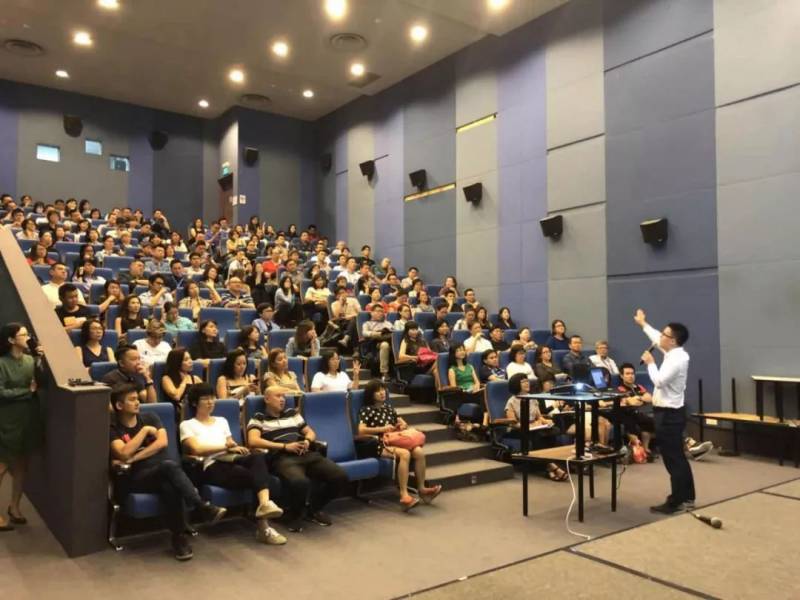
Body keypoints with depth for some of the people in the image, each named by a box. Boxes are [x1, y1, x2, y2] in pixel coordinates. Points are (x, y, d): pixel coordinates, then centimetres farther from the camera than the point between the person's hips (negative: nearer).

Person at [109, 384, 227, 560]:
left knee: (170, 486, -37)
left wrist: (133, 458, -10)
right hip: (136, 478, -3)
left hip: (163, 473, 3)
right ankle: (204, 507, -39)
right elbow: (124, 454, -15)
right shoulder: (113, 428, 3)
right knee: (169, 465, -37)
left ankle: (179, 536, -28)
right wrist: (145, 430, -8)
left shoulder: (150, 417, 14)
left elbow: (162, 442, -3)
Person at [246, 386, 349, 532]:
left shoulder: (292, 413, 26)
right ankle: (294, 515, -4)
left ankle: (315, 509, 10)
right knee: (300, 482, -39)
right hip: (282, 458, -5)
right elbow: (253, 441, -8)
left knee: (340, 476, -15)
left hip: (307, 454, 6)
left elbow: (310, 432, 29)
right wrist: (285, 446, -12)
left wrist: (307, 441, 2)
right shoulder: (258, 419, 9)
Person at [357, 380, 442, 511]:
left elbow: (401, 422, 28)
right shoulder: (366, 410, 0)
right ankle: (404, 495, -38)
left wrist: (403, 425, 3)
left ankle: (422, 488, -8)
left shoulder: (388, 407, 20)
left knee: (419, 452, -21)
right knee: (405, 453, -35)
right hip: (379, 445, -6)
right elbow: (361, 430, -15)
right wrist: (382, 428, -18)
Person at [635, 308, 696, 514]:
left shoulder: (676, 359, -21)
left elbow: (659, 381, -25)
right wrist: (644, 324, 37)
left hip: (669, 414, -10)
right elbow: (657, 339, 25)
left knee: (672, 459, -3)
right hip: (671, 412, 10)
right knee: (678, 457, 17)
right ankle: (687, 498, 27)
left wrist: (650, 362, -13)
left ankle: (676, 502, 5)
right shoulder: (674, 353, 7)